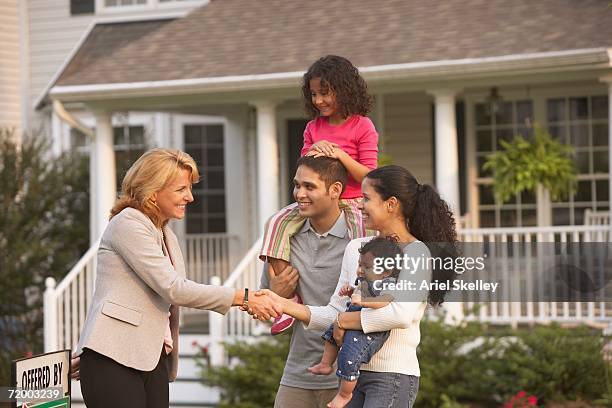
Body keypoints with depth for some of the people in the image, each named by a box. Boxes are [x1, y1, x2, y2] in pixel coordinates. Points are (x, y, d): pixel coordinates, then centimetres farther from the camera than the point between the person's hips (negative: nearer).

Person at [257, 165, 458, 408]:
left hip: (393, 376, -6)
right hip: (354, 371, 6)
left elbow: (402, 314, -23)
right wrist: (283, 305, 0)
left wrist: (344, 320, -13)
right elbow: (335, 313, 11)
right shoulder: (355, 249, 12)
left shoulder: (416, 253, -8)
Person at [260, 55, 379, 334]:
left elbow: (368, 176, -9)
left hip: (352, 203, -4)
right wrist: (312, 153, -10)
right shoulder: (313, 127, 12)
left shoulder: (362, 126, -3)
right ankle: (286, 295, -28)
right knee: (278, 223, -22)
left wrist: (340, 154, -22)